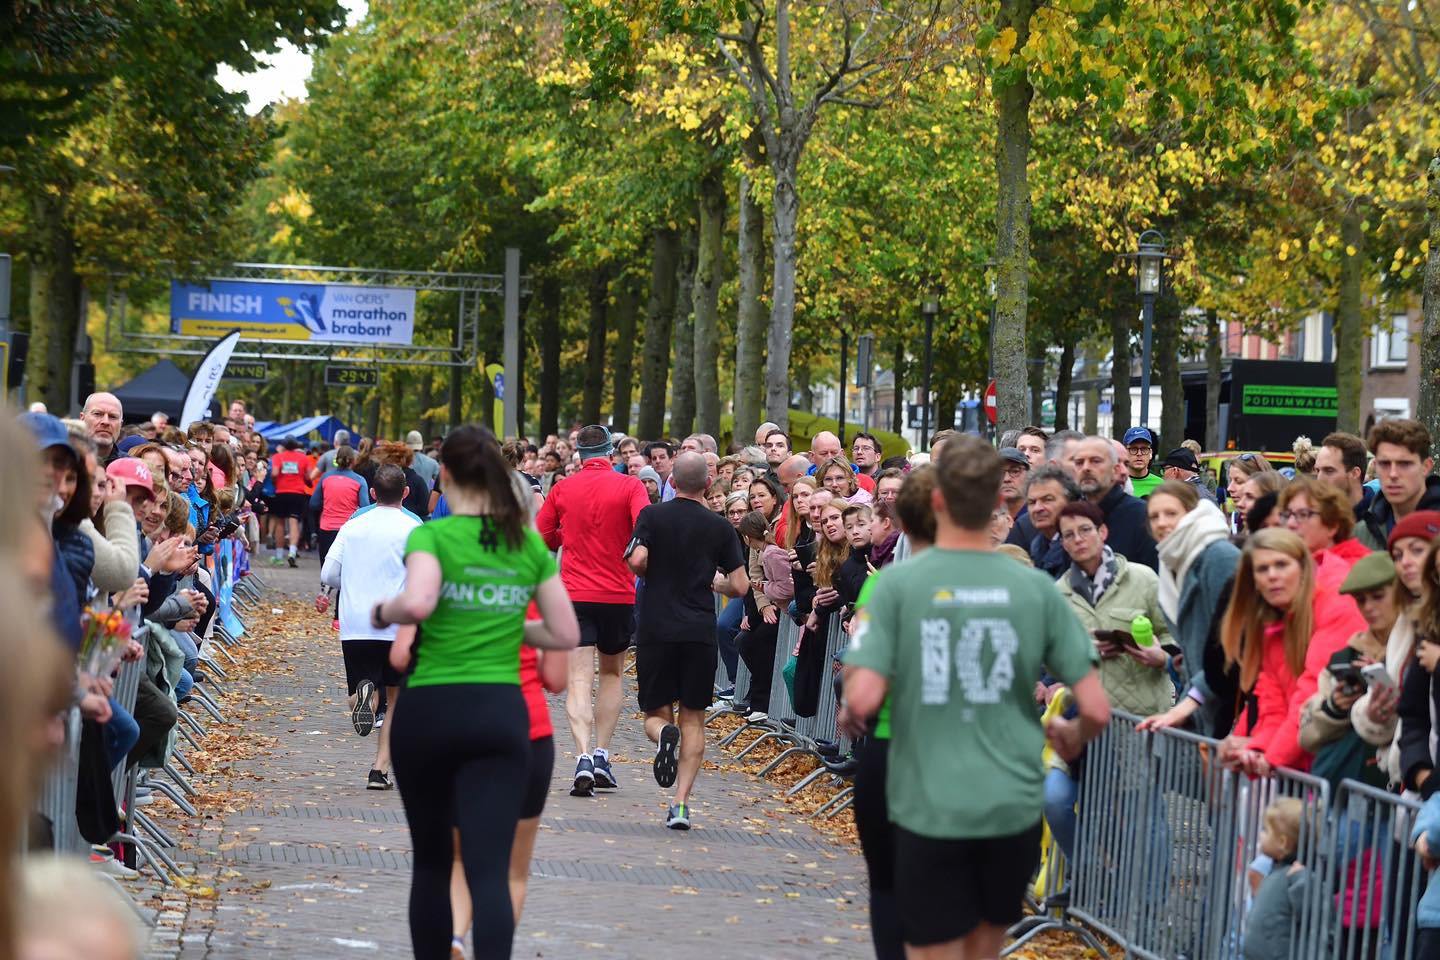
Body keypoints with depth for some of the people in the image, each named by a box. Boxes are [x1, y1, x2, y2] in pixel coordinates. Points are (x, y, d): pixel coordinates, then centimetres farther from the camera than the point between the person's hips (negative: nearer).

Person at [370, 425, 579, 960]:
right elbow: (565, 635, 10)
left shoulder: (431, 536, -5)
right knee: (490, 870, -8)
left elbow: (417, 602, -26)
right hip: (501, 714, 2)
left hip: (428, 711, -1)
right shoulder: (530, 544, 7)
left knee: (431, 861, 18)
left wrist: (383, 612, -5)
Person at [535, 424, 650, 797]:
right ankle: (602, 756, 15)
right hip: (619, 595, 0)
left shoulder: (562, 490, 3)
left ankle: (583, 757, -22)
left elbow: (540, 539, 8)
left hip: (575, 595, 0)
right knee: (611, 674, 20)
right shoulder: (629, 487, -3)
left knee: (579, 681, -4)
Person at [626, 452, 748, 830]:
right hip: (700, 631, 1)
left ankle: (663, 733, -27)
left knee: (655, 713, 11)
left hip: (656, 628, -1)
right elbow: (740, 586, 0)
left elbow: (637, 560, -15)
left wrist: (655, 576, 7)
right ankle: (681, 803, -4)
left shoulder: (653, 516, 0)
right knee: (693, 719, 8)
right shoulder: (720, 528, 3)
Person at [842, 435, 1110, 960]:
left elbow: (862, 700, -16)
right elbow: (1097, 709, -2)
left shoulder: (899, 582, -8)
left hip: (930, 810, -2)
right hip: (1014, 807, 2)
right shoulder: (1035, 587, -2)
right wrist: (1071, 738, 21)